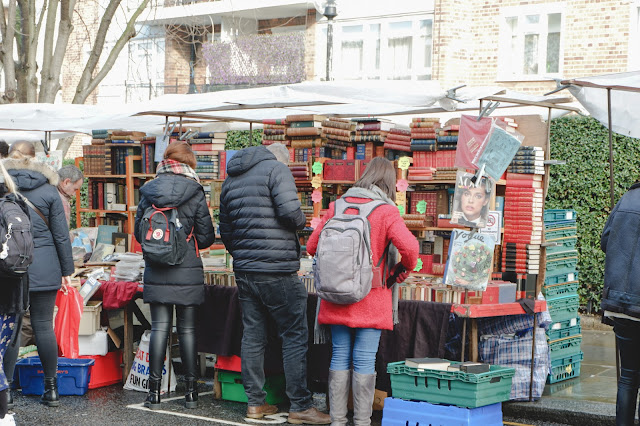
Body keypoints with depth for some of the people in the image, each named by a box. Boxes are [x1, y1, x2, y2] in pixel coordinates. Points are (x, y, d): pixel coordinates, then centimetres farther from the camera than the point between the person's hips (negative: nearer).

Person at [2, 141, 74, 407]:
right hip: (44, 268, 1)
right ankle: (51, 388, 12)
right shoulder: (48, 189, 2)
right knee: (44, 326, 7)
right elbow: (61, 234, 3)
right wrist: (66, 270, 10)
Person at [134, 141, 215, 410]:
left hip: (156, 272, 2)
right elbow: (206, 237, -2)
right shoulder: (194, 193, -6)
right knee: (187, 329, 5)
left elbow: (138, 232, 8)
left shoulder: (148, 192, 2)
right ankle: (191, 391, 10)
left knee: (159, 327, 4)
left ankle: (155, 391, 3)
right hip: (187, 272, -2)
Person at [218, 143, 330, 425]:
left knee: (252, 336, 12)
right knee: (295, 337, 0)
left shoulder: (230, 181, 17)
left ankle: (255, 403, 16)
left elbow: (225, 231, 20)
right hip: (277, 272, -7)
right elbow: (289, 211, -20)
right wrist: (301, 221, 1)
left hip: (244, 272, 7)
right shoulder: (276, 169, -6)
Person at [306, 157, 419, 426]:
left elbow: (312, 246, 9)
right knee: (364, 360, 1)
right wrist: (405, 269, -1)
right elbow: (409, 246, -21)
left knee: (340, 356, 10)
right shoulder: (386, 212, -7)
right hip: (371, 300, -4)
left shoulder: (337, 207, 5)